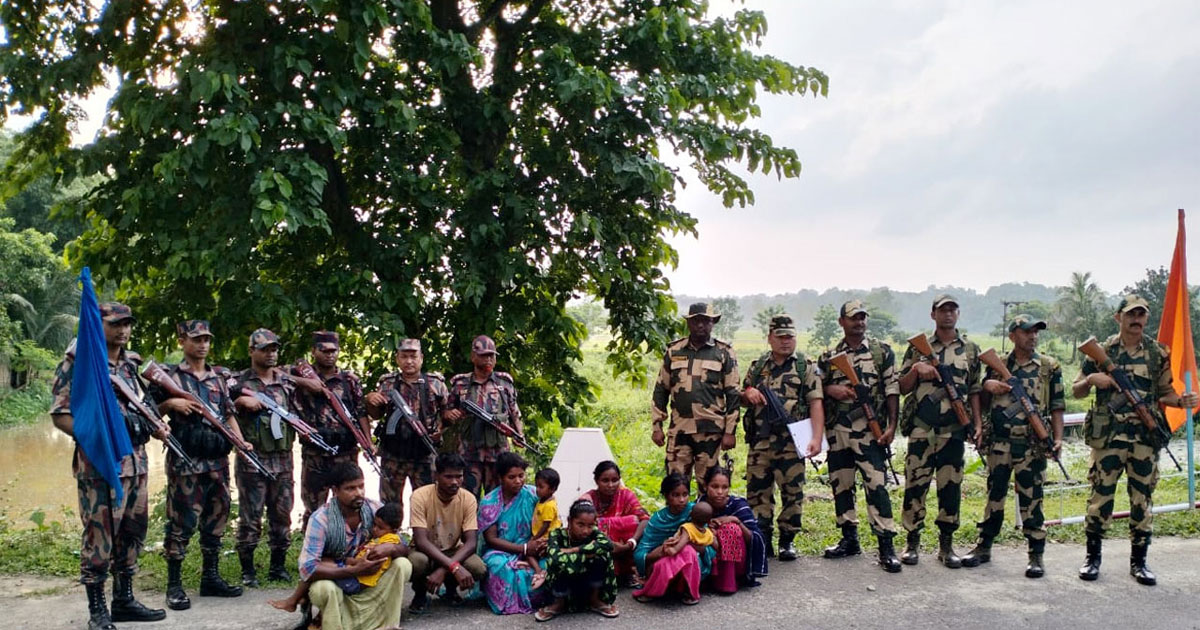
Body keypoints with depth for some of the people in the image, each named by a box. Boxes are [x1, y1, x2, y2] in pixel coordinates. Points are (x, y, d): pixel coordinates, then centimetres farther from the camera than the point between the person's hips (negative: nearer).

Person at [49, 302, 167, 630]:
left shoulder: (133, 364, 14)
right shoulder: (79, 362, -7)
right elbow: (60, 414, -10)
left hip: (136, 463, 7)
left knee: (132, 534, 13)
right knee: (99, 537, -2)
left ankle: (124, 600, 24)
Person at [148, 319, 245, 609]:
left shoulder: (220, 377, 14)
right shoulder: (169, 376, 0)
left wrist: (241, 443, 2)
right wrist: (170, 403, -17)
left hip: (218, 460, 5)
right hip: (185, 461, -5)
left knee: (216, 519, 11)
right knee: (181, 522, -3)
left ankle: (211, 577, 23)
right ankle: (174, 585, 7)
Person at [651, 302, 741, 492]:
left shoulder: (724, 354, 4)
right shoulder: (674, 351, 10)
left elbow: (733, 395, 2)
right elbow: (661, 389, 13)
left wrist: (730, 431, -4)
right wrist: (657, 426, 7)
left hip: (710, 430, -2)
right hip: (678, 428, 2)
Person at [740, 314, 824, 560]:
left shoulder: (806, 367, 3)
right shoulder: (757, 367, 14)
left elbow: (816, 403, -5)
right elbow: (743, 400, 25)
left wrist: (816, 438, -16)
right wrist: (748, 394, 0)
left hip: (790, 443, -3)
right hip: (759, 442, 3)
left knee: (792, 492, 3)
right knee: (757, 492, 6)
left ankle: (787, 541, 15)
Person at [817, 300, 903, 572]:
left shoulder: (882, 351, 3)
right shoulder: (828, 357, 10)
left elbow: (892, 389, 0)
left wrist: (891, 426, -8)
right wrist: (830, 389, -8)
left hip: (870, 431, -4)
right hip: (837, 431, 4)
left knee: (876, 486, -8)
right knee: (840, 486, 9)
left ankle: (886, 546, -3)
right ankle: (849, 540, 22)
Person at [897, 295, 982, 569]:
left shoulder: (970, 349, 10)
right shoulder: (918, 346, 6)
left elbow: (974, 390, 13)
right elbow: (903, 388, 6)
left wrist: (977, 424, 4)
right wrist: (916, 369, -12)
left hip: (954, 431, 1)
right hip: (920, 430, -1)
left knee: (951, 487, 5)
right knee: (915, 485, 2)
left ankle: (946, 545, 15)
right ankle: (913, 542, 12)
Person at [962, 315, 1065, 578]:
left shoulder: (1049, 366, 3)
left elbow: (1056, 407, 3)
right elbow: (983, 404, 13)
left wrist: (1058, 438, -8)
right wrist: (987, 386, -8)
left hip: (1032, 446, -2)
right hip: (999, 444, 2)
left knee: (1031, 501, 1)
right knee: (994, 496, 11)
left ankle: (1036, 556, 9)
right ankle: (984, 547, 21)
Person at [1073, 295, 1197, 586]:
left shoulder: (1158, 354, 7)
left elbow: (1165, 393, 12)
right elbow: (1076, 391, 7)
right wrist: (1091, 379, -14)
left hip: (1146, 439, 2)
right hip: (1107, 438, -1)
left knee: (1142, 501, 7)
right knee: (1101, 497, 3)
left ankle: (1138, 561, 18)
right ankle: (1092, 558, 15)